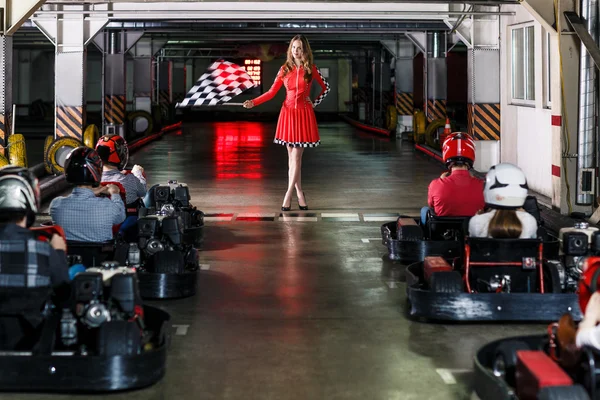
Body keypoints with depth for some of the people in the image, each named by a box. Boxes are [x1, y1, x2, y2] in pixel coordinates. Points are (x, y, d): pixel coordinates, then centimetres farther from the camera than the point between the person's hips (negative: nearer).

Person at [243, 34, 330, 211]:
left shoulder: (311, 69, -1)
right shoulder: (285, 69, 4)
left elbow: (326, 87, 11)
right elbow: (272, 92, 3)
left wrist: (314, 103, 1)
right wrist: (253, 102, -9)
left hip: (304, 114, -2)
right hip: (288, 112, 2)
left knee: (296, 157, -7)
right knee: (292, 157, 3)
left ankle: (288, 195, -6)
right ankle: (299, 193, 11)